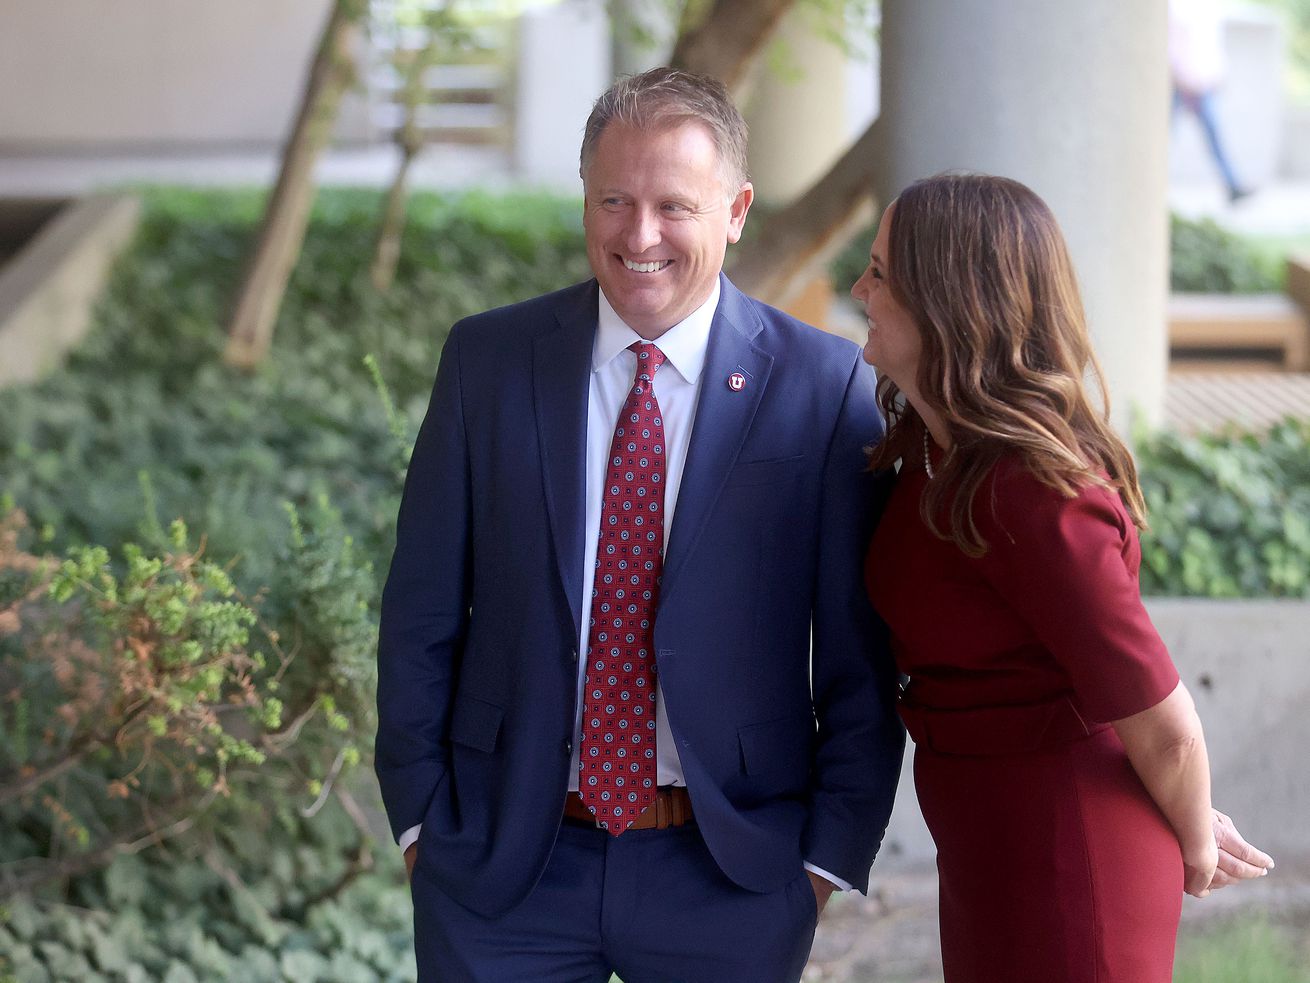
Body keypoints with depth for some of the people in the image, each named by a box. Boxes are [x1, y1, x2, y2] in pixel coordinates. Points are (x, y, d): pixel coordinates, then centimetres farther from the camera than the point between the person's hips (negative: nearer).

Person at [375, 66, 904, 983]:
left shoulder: (826, 387, -5)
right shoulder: (488, 360, 1)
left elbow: (861, 659, -1)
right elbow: (422, 609, 5)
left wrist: (830, 854, -4)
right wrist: (420, 815, 1)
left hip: (730, 871, -1)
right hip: (503, 866, 1)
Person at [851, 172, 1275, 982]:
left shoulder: (1034, 495, -27)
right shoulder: (939, 446, 1)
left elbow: (1164, 728, -20)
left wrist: (1195, 847, -1)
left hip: (1066, 882, -9)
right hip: (988, 855, 9)